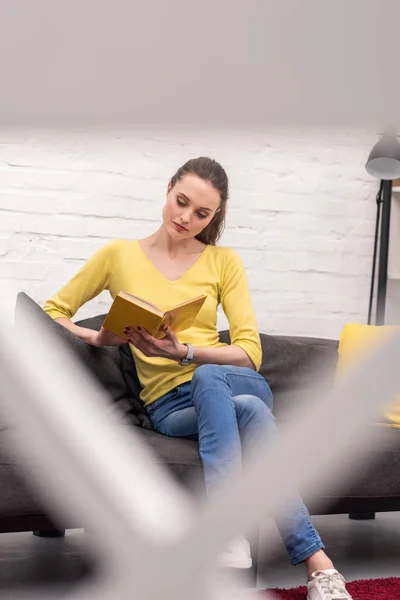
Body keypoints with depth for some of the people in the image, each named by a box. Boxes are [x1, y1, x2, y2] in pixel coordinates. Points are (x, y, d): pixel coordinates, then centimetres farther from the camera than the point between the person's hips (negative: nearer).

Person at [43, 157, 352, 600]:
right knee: (248, 410, -35)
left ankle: (229, 537, -41)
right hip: (168, 403, -1)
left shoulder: (224, 261, 8)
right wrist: (99, 337, -9)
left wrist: (183, 352, -17)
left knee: (207, 379, -38)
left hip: (221, 382, 1)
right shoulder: (119, 255, 7)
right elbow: (53, 313, 12)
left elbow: (250, 353, 0)